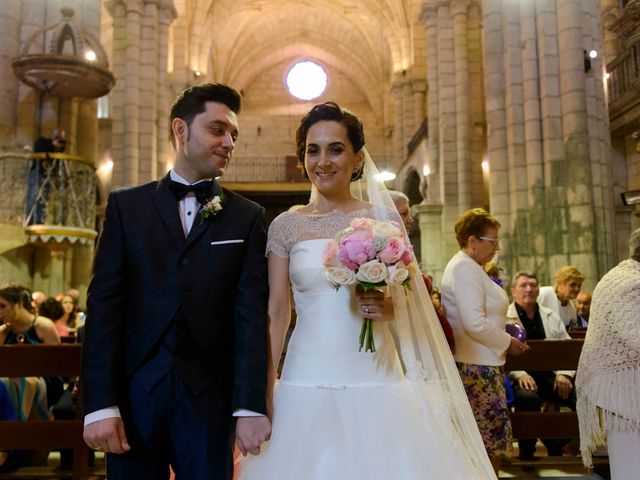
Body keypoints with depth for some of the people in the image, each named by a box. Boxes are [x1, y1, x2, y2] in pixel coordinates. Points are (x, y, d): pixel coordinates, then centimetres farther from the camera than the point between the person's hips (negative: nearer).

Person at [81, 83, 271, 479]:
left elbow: (252, 313, -4)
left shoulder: (248, 217, 3)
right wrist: (99, 403, -8)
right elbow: (104, 304, -1)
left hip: (210, 396, 0)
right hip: (135, 390, 1)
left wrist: (251, 406, -12)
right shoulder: (127, 206, 5)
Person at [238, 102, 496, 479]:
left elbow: (412, 300, 9)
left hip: (376, 381, 0)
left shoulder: (384, 219, 2)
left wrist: (389, 308, -13)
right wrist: (263, 394, -1)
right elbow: (276, 313, 2)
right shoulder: (286, 226, 2)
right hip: (308, 383, 0)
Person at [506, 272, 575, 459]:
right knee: (528, 398, -37)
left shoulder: (551, 316, 19)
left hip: (551, 375, 5)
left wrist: (564, 374, -2)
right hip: (520, 377, -5)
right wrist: (519, 374, -22)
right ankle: (526, 452, -10)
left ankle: (556, 446, 4)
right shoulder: (504, 318, 0)